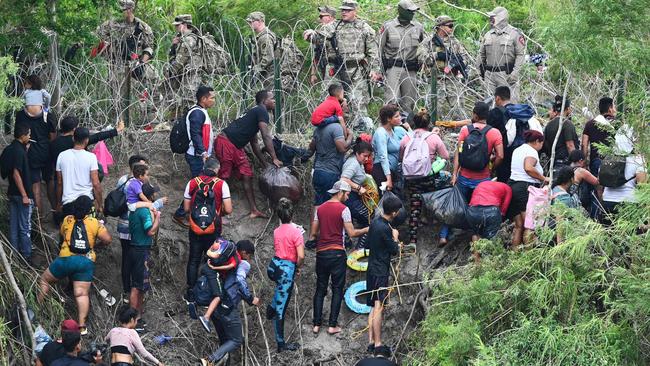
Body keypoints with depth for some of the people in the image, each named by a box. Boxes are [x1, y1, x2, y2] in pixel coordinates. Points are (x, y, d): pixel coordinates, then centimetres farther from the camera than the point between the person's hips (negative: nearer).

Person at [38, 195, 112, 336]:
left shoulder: (67, 220, 6)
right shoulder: (95, 223, 3)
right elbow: (107, 239, 1)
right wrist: (97, 242, 21)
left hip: (66, 259, 0)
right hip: (87, 261, 0)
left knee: (44, 280, 19)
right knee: (82, 294, -1)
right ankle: (82, 325, -8)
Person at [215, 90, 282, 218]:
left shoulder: (254, 113, 22)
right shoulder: (261, 111, -8)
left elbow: (254, 143, 25)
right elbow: (266, 136, -15)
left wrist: (265, 164, 24)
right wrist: (274, 158, -13)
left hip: (236, 146, 10)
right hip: (225, 143, -10)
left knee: (247, 176, 7)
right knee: (223, 177, -6)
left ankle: (254, 210, 9)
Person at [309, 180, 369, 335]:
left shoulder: (320, 209, 9)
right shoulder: (343, 209, -8)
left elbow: (313, 233, 10)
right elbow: (352, 233, -10)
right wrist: (367, 229, 3)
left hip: (321, 253, 5)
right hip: (337, 253, -5)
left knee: (320, 289, 10)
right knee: (337, 289, 3)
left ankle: (316, 324, 8)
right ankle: (332, 325, 1)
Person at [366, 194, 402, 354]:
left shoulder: (374, 222, 7)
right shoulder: (385, 228, -20)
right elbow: (394, 251, -12)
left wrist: (394, 244, 19)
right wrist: (395, 237, 6)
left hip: (372, 268, 9)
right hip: (380, 272, -9)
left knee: (374, 308, 12)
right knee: (379, 307, -8)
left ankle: (371, 341, 13)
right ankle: (377, 343, -8)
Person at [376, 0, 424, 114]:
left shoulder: (418, 27, 10)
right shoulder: (388, 27, 1)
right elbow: (379, 49, 4)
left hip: (411, 70, 3)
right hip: (393, 68, -3)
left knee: (409, 103, 5)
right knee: (392, 101, -13)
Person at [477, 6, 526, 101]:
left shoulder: (515, 34, -4)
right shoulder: (488, 35, 13)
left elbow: (520, 55, -7)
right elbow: (481, 54, 20)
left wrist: (515, 73, -15)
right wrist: (478, 69, 14)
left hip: (506, 75, -5)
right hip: (489, 75, 6)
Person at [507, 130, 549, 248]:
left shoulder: (517, 150, 20)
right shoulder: (532, 151, -7)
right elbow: (528, 168, -25)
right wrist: (543, 178, -16)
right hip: (526, 188, -9)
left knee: (519, 226, 10)